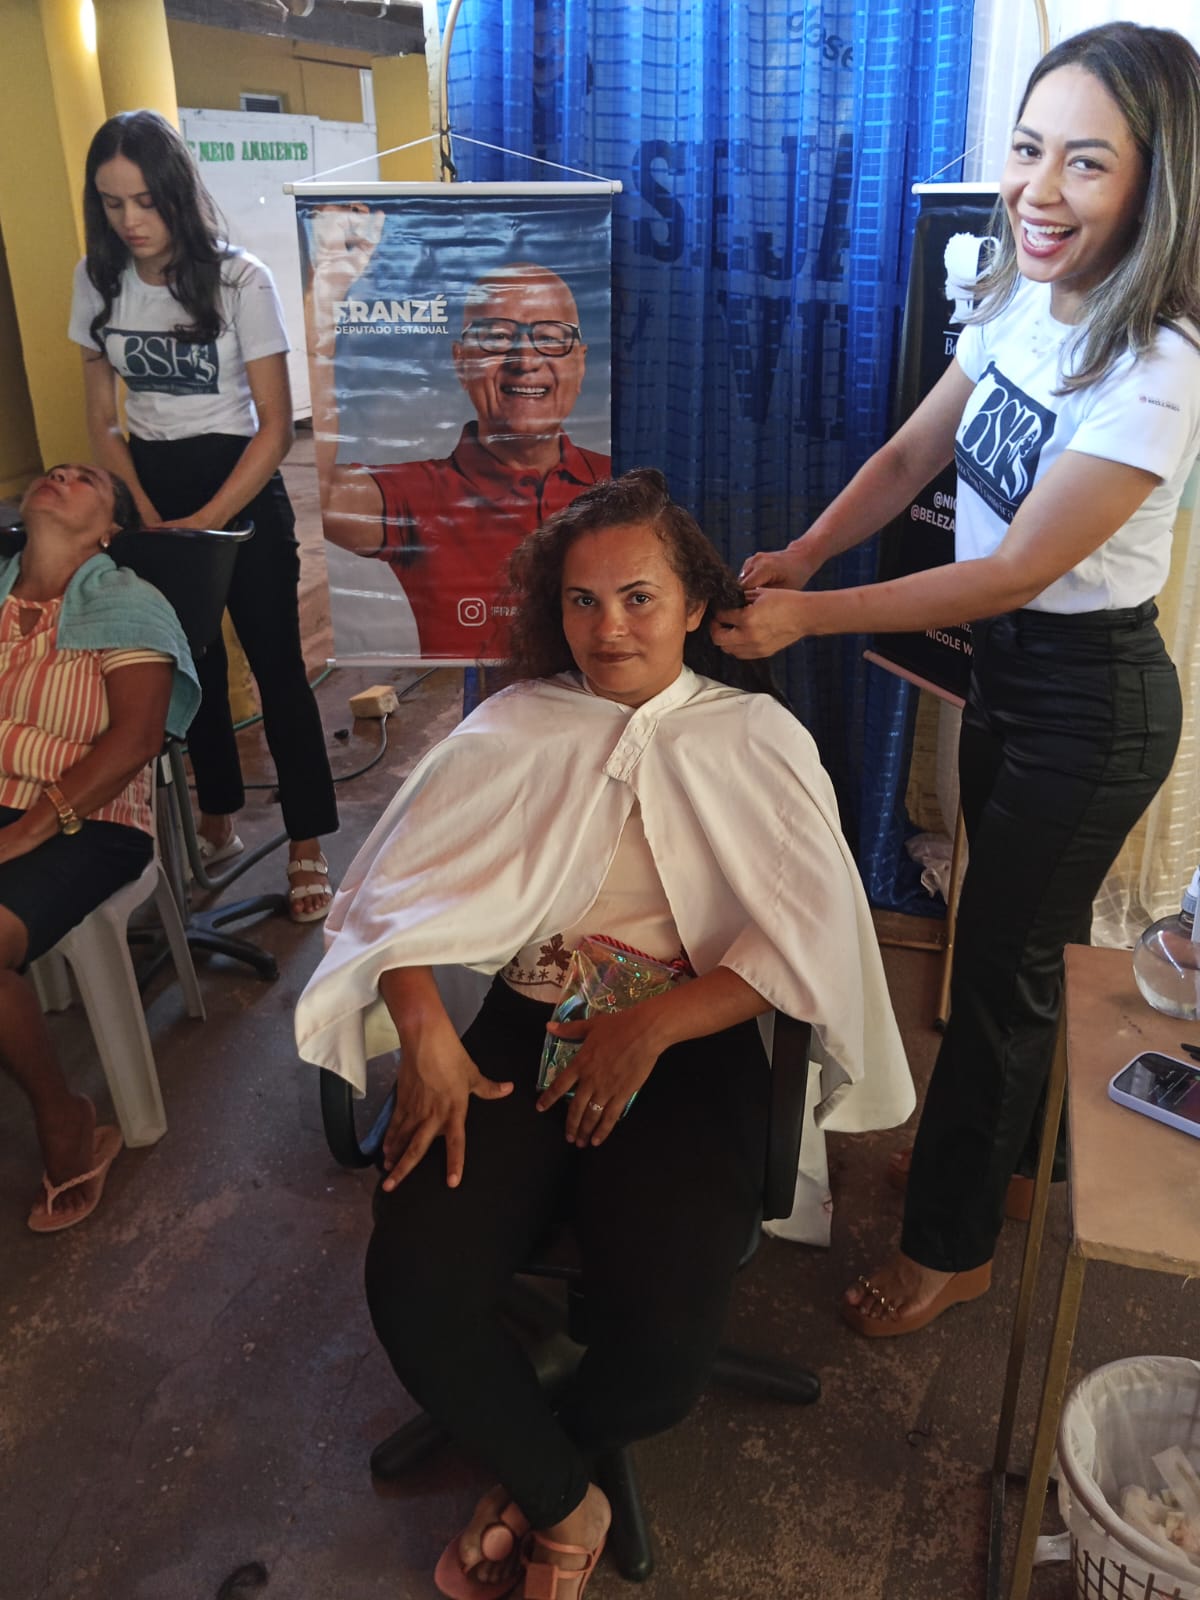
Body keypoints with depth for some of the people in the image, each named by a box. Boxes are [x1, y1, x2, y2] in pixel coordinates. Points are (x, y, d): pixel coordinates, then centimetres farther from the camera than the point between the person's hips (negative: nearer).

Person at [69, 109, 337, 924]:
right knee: (189, 662, 11)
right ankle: (219, 820, 27)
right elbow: (101, 419, 5)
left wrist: (203, 523, -17)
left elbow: (276, 425, -13)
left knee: (275, 663, -3)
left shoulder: (240, 280, -13)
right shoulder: (98, 280, -1)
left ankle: (307, 846, 7)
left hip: (241, 486, -4)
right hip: (150, 486, 4)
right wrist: (147, 516, -7)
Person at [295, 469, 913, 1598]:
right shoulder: (514, 728, 10)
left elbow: (811, 933, -4)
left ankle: (527, 1483, 17)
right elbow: (401, 881, 1)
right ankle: (564, 1507, 11)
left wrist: (651, 1029, -17)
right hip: (527, 1027, 2)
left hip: (691, 1041, -1)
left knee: (661, 1350, -21)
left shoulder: (755, 738, 6)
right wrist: (425, 1031, -17)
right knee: (414, 1294, -20)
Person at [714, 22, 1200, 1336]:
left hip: (1087, 703, -7)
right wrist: (800, 555, -13)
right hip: (1008, 670, 7)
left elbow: (1014, 571, -26)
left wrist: (808, 616, -25)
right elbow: (911, 454, 2)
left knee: (1003, 963, 6)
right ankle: (1018, 1140, 50)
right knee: (1031, 937, 24)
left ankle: (949, 1247, 28)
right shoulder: (1026, 303, -3)